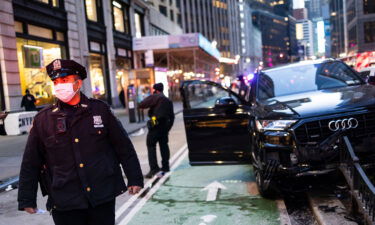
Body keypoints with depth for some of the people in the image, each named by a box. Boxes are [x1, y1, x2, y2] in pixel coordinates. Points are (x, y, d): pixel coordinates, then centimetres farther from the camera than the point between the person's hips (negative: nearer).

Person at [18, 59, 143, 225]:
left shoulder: (100, 109, 1)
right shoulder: (42, 119, 1)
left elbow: (124, 147, 4)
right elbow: (30, 164, 6)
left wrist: (134, 179, 4)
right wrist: (27, 199, 7)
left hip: (103, 197, 0)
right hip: (64, 204, 0)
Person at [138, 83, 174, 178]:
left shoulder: (154, 97, -7)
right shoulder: (168, 101, 18)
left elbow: (141, 105, -13)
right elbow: (172, 116, 18)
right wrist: (168, 127, 21)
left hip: (156, 125, -8)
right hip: (165, 125, 8)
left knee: (151, 145, -5)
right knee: (164, 145, 15)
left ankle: (154, 168, -13)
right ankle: (165, 166, 19)